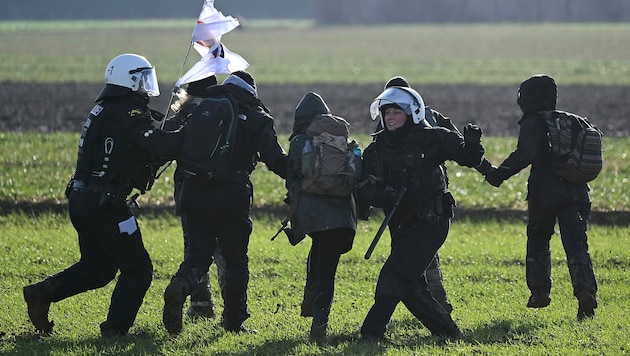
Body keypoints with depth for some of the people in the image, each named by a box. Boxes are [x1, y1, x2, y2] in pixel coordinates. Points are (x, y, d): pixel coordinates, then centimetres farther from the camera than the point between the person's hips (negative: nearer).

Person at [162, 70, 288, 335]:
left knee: (198, 255, 10)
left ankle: (179, 286, -21)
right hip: (231, 198, -3)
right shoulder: (256, 117, 3)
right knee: (236, 260, 11)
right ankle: (234, 321, 13)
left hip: (194, 195, 3)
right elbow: (275, 159, -5)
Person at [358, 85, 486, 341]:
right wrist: (381, 194, -26)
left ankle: (372, 332, -16)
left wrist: (472, 145, -27)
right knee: (411, 287, 9)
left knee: (394, 275, -16)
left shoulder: (431, 139, -6)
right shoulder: (377, 149, 6)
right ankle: (447, 330, 26)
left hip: (430, 222, -6)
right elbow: (366, 191, -4)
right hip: (401, 226, 6)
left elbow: (468, 158, -5)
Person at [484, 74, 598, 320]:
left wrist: (502, 172, -22)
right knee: (576, 245, 0)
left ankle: (539, 291, 15)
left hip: (545, 194, -4)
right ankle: (585, 289, -21)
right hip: (576, 193, 4)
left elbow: (526, 154, -20)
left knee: (537, 243, 17)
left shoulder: (533, 124, -2)